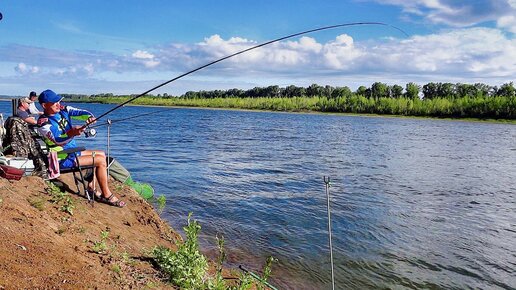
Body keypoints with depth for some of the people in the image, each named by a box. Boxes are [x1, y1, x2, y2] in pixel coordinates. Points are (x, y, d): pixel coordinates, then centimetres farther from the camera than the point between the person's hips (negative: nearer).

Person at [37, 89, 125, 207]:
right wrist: (70, 133, -53)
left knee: (101, 154, 14)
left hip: (73, 151, 9)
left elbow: (80, 113, -9)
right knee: (101, 160, -14)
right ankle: (106, 195, -3)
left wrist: (89, 117, -32)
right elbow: (57, 140, -34)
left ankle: (90, 187, 16)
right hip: (63, 159, -9)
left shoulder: (63, 110, 2)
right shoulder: (43, 123, -20)